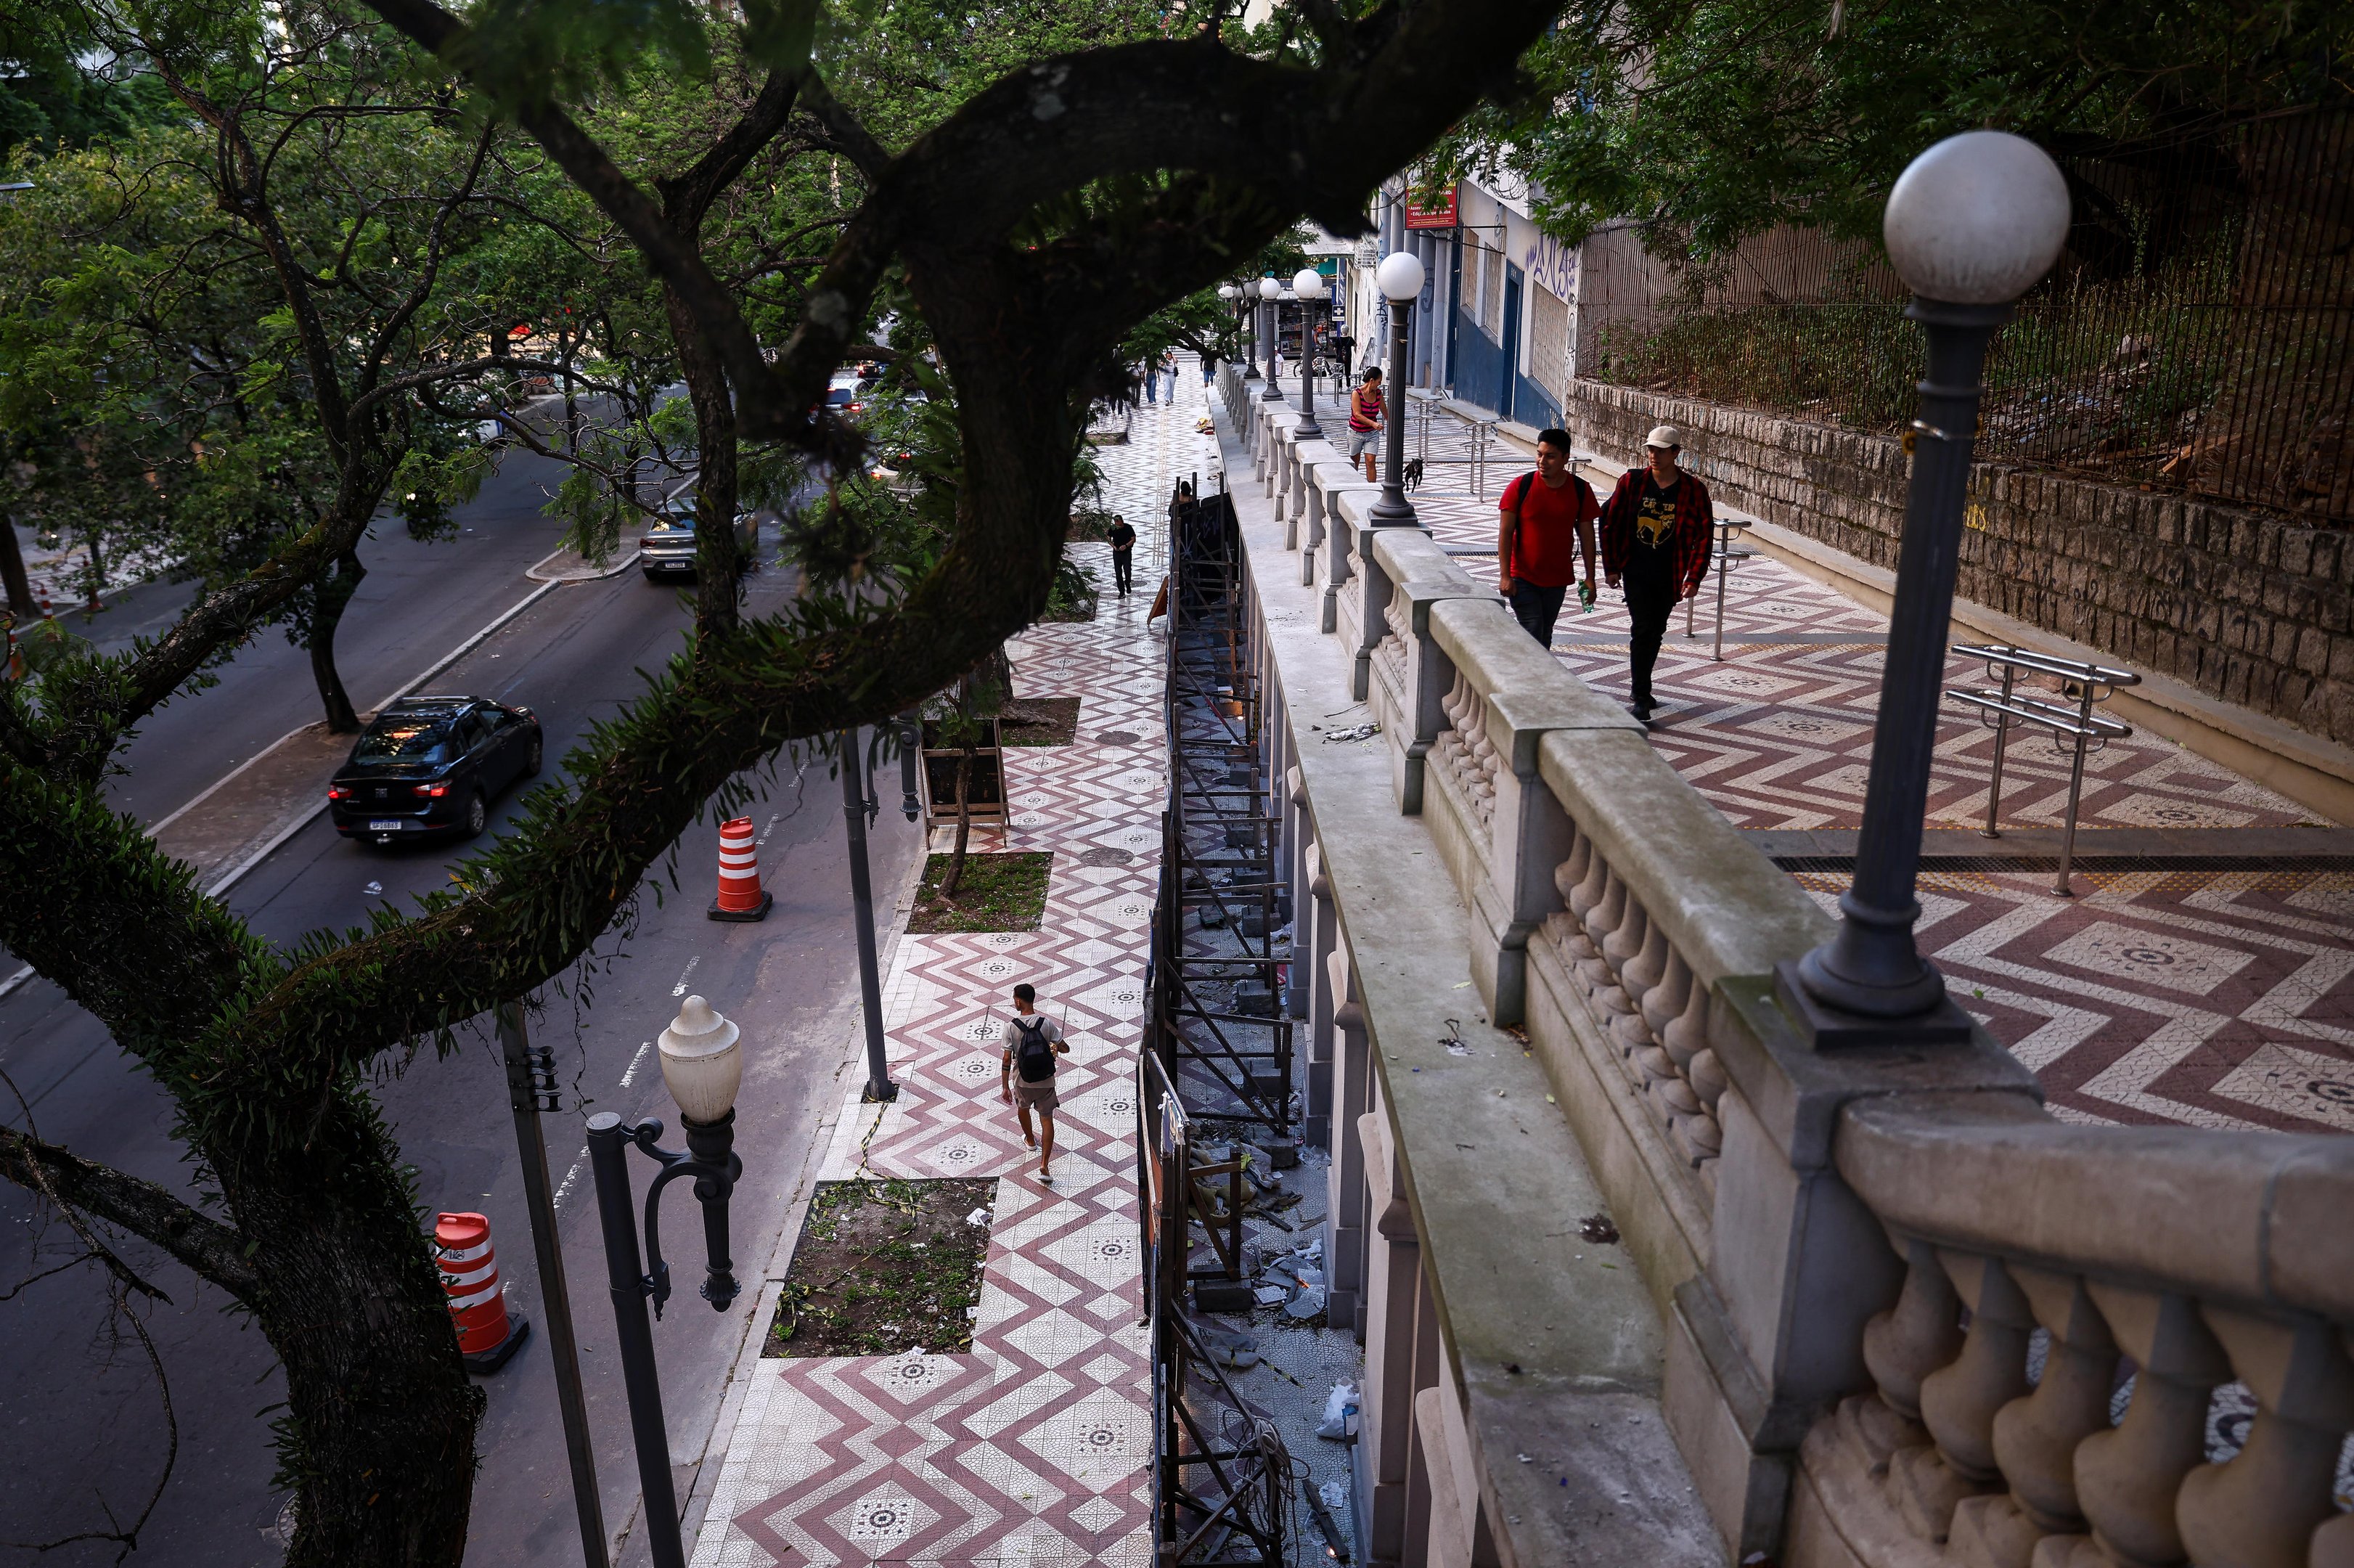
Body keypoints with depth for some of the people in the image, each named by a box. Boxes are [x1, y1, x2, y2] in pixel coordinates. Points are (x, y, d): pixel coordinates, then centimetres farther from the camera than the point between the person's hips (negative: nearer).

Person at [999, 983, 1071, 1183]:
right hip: (1046, 1082, 0)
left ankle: (1030, 1140, 55)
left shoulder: (1011, 1026, -15)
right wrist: (1055, 1047, 13)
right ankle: (1044, 1166, 1)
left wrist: (1005, 1087, -6)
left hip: (1023, 1082, 0)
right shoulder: (1046, 1023, -12)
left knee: (1023, 1108, 31)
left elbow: (1007, 1059, -13)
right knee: (1047, 1120, 9)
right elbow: (1065, 1049, -9)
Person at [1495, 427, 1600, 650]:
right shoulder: (1520, 487, -10)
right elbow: (1505, 532, -8)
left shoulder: (1580, 490, -2)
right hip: (1523, 578, -3)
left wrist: (1590, 578, 1)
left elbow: (1587, 535, 3)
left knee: (1545, 635, 13)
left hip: (1558, 579, 3)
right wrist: (1505, 575, -13)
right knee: (1532, 631, -11)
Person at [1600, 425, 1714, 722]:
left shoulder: (1693, 489, -4)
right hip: (1636, 572, -2)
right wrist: (1611, 567, 2)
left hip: (1669, 576, 2)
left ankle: (1640, 688, 30)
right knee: (1643, 629, -9)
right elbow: (1610, 522, 4)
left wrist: (1694, 578, -6)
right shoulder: (1632, 482, -3)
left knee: (1655, 632, 12)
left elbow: (1704, 535, -1)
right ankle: (1640, 698, -5)